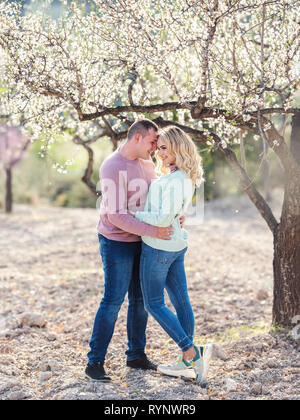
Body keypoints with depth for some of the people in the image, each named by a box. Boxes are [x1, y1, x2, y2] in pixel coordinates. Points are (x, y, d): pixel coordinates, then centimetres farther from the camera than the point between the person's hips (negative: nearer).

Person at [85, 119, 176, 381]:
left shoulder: (145, 160, 5)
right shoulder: (113, 168, -21)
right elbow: (116, 215, -26)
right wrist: (152, 231, -28)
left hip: (140, 240, 8)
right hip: (117, 242, -8)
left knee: (141, 298, 11)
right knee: (113, 300, -6)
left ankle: (136, 355, 24)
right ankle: (95, 362, 4)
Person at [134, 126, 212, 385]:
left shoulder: (175, 181, -22)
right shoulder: (185, 178, 8)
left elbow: (164, 218, -28)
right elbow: (160, 205, 22)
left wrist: (133, 215, -17)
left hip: (159, 247, -9)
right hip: (177, 246, 9)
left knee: (154, 304, 2)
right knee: (180, 301, 12)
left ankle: (193, 353, -3)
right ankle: (187, 363, 21)